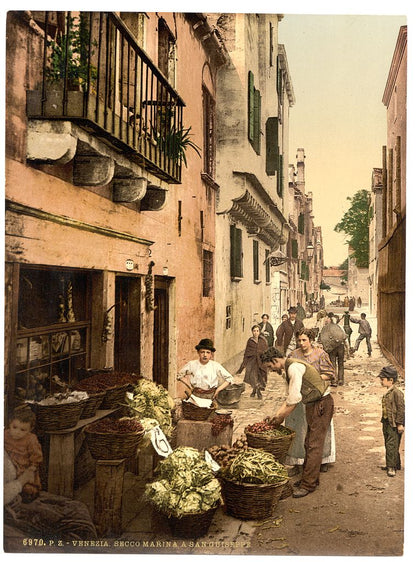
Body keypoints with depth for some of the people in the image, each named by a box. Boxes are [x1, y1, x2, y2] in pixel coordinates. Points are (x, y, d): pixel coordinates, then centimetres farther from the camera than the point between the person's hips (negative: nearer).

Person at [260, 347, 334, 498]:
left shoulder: (294, 367, -21)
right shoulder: (289, 368, 11)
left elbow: (295, 398, -24)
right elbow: (290, 397, 16)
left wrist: (282, 417, -14)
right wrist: (277, 414, 8)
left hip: (321, 404, -10)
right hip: (312, 405, 10)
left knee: (314, 445, -6)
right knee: (309, 444, 15)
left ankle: (308, 485, -1)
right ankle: (310, 478, 25)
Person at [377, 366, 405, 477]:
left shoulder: (397, 393, -17)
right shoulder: (387, 393, 10)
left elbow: (401, 409, -17)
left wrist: (400, 424, -16)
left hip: (394, 424, -9)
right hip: (387, 422, 9)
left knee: (391, 445, -8)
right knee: (388, 445, 15)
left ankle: (391, 467, -2)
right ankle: (396, 464, 28)